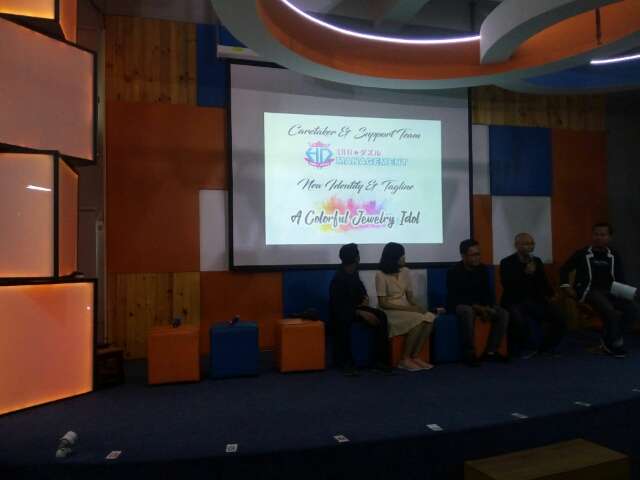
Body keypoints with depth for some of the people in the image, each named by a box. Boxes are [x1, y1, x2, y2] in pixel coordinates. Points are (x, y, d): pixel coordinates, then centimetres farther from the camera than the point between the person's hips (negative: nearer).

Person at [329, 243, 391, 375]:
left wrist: (365, 298, 0)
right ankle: (345, 362, -29)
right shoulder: (338, 279, -21)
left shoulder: (353, 272, 2)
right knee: (342, 320, -43)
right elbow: (339, 307, -25)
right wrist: (362, 313, -32)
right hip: (341, 311, -7)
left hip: (355, 306, 7)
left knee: (380, 316, -19)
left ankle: (380, 358, -16)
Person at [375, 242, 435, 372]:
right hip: (390, 312, -6)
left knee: (430, 318, -22)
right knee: (419, 320, -29)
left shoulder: (405, 271, 8)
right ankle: (405, 360, -16)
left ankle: (415, 356, -12)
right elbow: (382, 303, -13)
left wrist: (416, 306, -12)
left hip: (406, 309, 6)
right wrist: (407, 308, -19)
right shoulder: (381, 275, -11)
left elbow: (410, 295, 11)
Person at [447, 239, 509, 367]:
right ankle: (469, 353, -27)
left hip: (480, 304, 6)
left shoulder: (482, 269, 1)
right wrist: (476, 307, -28)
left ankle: (490, 351, -7)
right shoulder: (454, 272, -16)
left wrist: (487, 307, -16)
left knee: (503, 314, -14)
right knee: (468, 312, -39)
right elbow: (453, 298, -20)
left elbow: (487, 292, 6)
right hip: (458, 304, -6)